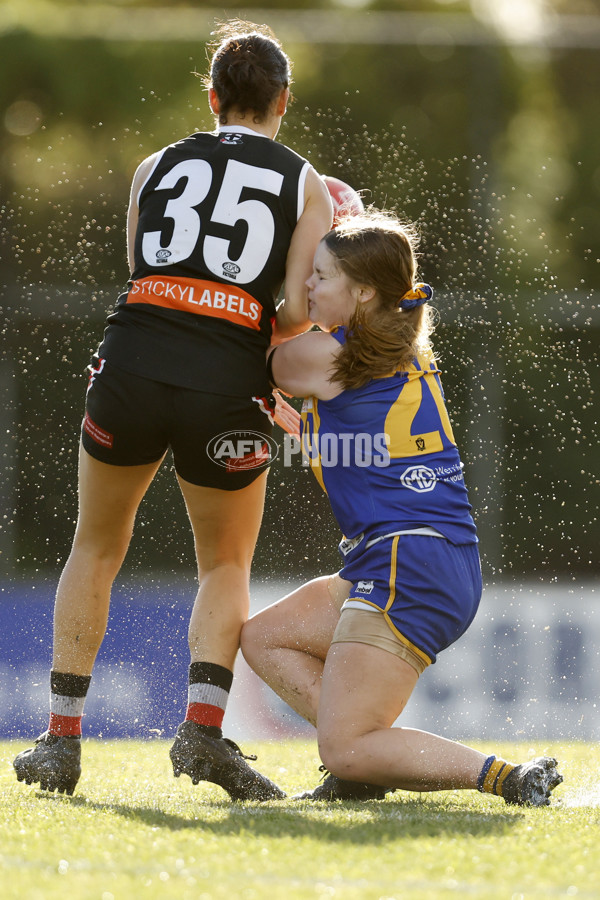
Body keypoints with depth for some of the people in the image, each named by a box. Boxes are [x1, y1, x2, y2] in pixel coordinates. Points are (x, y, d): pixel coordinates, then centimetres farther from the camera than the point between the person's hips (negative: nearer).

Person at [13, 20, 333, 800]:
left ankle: (62, 737, 15)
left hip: (133, 363, 1)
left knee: (97, 549, 22)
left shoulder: (156, 167, 18)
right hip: (228, 386, -1)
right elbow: (299, 313, -1)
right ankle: (204, 723, -3)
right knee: (227, 568, 19)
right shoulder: (306, 186, 10)